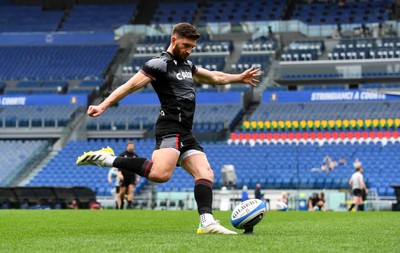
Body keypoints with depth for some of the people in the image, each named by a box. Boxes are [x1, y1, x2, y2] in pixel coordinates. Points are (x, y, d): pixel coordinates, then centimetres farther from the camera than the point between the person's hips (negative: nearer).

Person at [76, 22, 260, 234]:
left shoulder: (187, 65, 23)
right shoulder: (159, 64, -5)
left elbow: (213, 77, 40)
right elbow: (130, 86, -13)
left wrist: (239, 78, 47)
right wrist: (103, 106, -23)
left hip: (185, 134, 9)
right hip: (170, 130, -9)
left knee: (205, 173, -4)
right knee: (160, 174, -31)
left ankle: (207, 223, -13)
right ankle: (107, 159, -21)